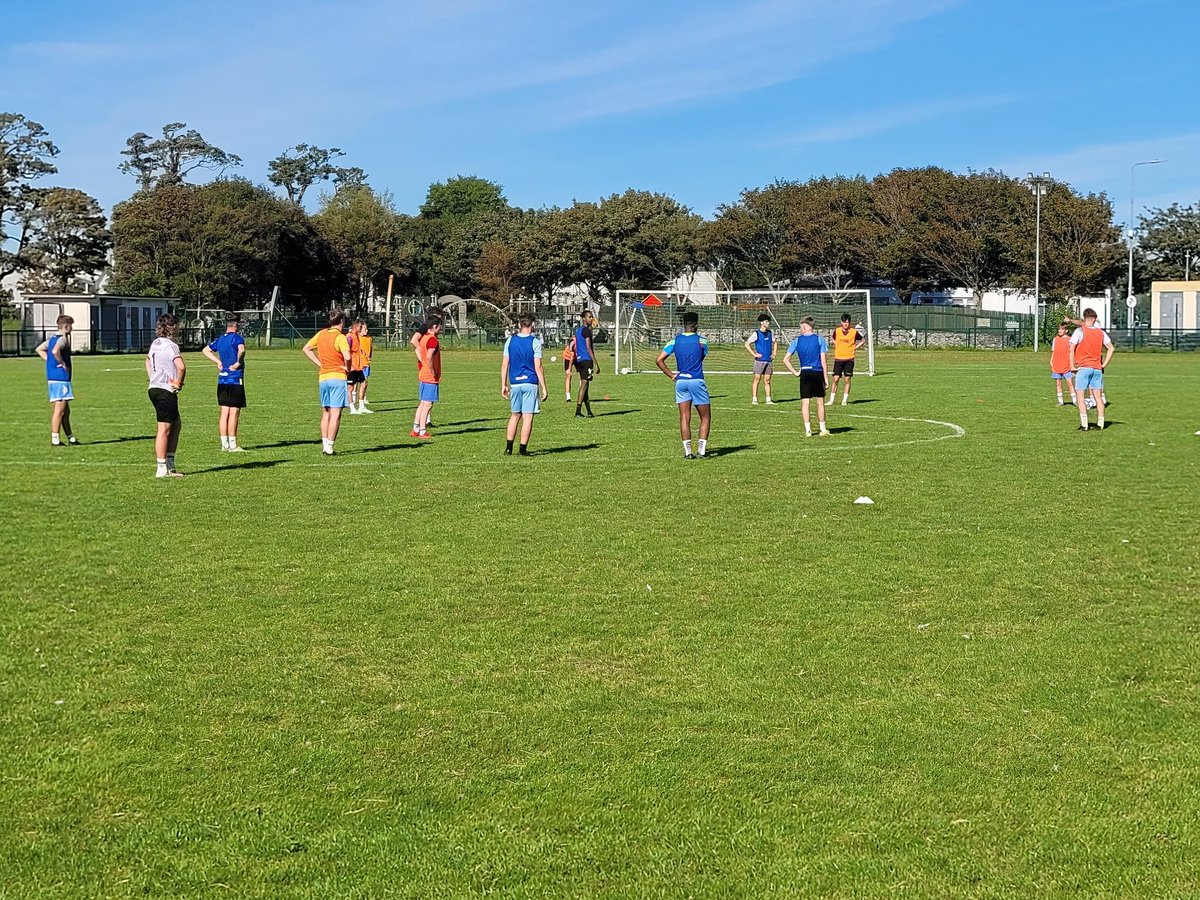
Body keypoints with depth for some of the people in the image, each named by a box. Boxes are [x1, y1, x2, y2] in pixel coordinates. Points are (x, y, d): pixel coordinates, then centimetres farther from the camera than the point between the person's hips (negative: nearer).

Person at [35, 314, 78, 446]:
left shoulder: (53, 338, 16)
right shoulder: (63, 339, -13)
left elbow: (39, 349, 25)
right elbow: (55, 351, -31)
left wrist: (49, 361, 16)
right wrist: (63, 364, -17)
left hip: (52, 378, 10)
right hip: (61, 378, -10)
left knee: (66, 411, 15)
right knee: (59, 410, -7)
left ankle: (71, 438, 20)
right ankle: (55, 440, -7)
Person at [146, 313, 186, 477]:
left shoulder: (156, 343, 13)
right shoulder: (170, 345, -15)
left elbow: (148, 360, 34)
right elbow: (181, 367, -30)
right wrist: (179, 383, -13)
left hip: (154, 388, 9)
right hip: (166, 391, -9)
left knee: (176, 425, 17)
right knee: (164, 429, -5)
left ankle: (169, 464, 18)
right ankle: (161, 469, -2)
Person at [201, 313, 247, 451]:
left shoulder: (220, 339, 13)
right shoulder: (237, 338, -11)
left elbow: (206, 350, 26)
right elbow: (241, 350, -32)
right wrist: (239, 363, -17)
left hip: (222, 380, 7)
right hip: (235, 380, -7)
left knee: (224, 412, 9)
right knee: (234, 413, -4)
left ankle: (224, 444, 12)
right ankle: (232, 445, -4)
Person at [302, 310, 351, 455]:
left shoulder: (321, 334, 8)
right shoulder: (340, 337, -12)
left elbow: (306, 349, 16)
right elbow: (347, 356, -26)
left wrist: (319, 364, 12)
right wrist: (347, 368, -6)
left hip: (322, 378, 6)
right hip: (337, 378, -6)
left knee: (326, 413, 16)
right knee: (336, 413, -4)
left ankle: (324, 445, 14)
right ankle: (329, 447, -9)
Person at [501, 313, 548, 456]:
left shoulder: (510, 340, 5)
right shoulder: (535, 342, -6)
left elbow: (504, 365, 5)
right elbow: (538, 367, -9)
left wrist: (504, 385, 13)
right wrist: (544, 388, -5)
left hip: (514, 383, 4)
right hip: (531, 383, -4)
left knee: (514, 416, 14)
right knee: (528, 417, 1)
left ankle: (508, 448, 11)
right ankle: (523, 449, 1)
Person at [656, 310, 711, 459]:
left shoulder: (675, 341, 2)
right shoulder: (702, 340, -4)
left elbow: (659, 360, -3)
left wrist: (671, 375, 5)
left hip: (680, 381, 3)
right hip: (697, 381, -3)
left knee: (684, 418, 4)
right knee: (705, 417, 8)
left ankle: (687, 452, 2)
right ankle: (701, 451, 1)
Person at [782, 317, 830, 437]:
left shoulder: (797, 340, 1)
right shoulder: (820, 339, -2)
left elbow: (786, 359, -2)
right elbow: (823, 361, -4)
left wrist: (795, 372, 5)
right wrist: (826, 379, 0)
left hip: (804, 373, 1)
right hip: (818, 373, -1)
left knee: (805, 402, 5)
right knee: (820, 402, 9)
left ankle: (808, 430, 2)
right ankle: (823, 429, 13)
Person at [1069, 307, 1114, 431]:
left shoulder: (1080, 331, -7)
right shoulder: (1101, 332, 8)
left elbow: (1072, 349, -14)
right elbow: (1111, 348, 14)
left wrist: (1072, 366, -8)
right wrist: (1104, 364, 15)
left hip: (1083, 367, -5)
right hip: (1097, 368, 5)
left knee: (1080, 396, -1)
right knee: (1098, 396, 9)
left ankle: (1084, 425, -8)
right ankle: (1100, 424, 9)